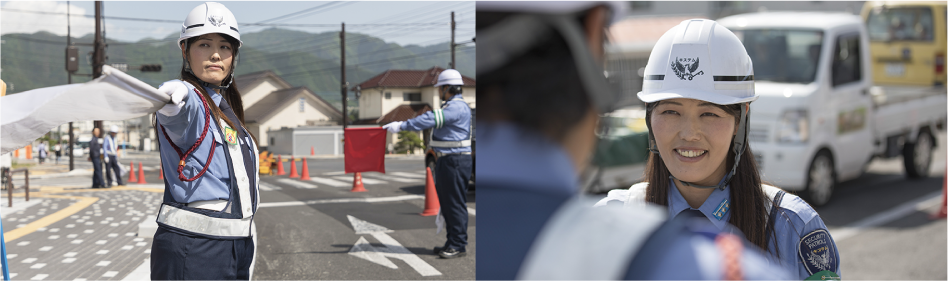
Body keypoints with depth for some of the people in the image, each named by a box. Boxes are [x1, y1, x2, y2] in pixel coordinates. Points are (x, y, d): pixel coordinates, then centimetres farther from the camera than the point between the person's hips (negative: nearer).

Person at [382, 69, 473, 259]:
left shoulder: (457, 107, -16)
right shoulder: (450, 106, 19)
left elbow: (430, 120, -24)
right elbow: (433, 120, 24)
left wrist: (401, 126, -24)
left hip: (455, 162, -11)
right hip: (445, 161, 11)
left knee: (456, 203, -8)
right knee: (447, 203, 13)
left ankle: (459, 245, -5)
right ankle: (453, 243, 19)